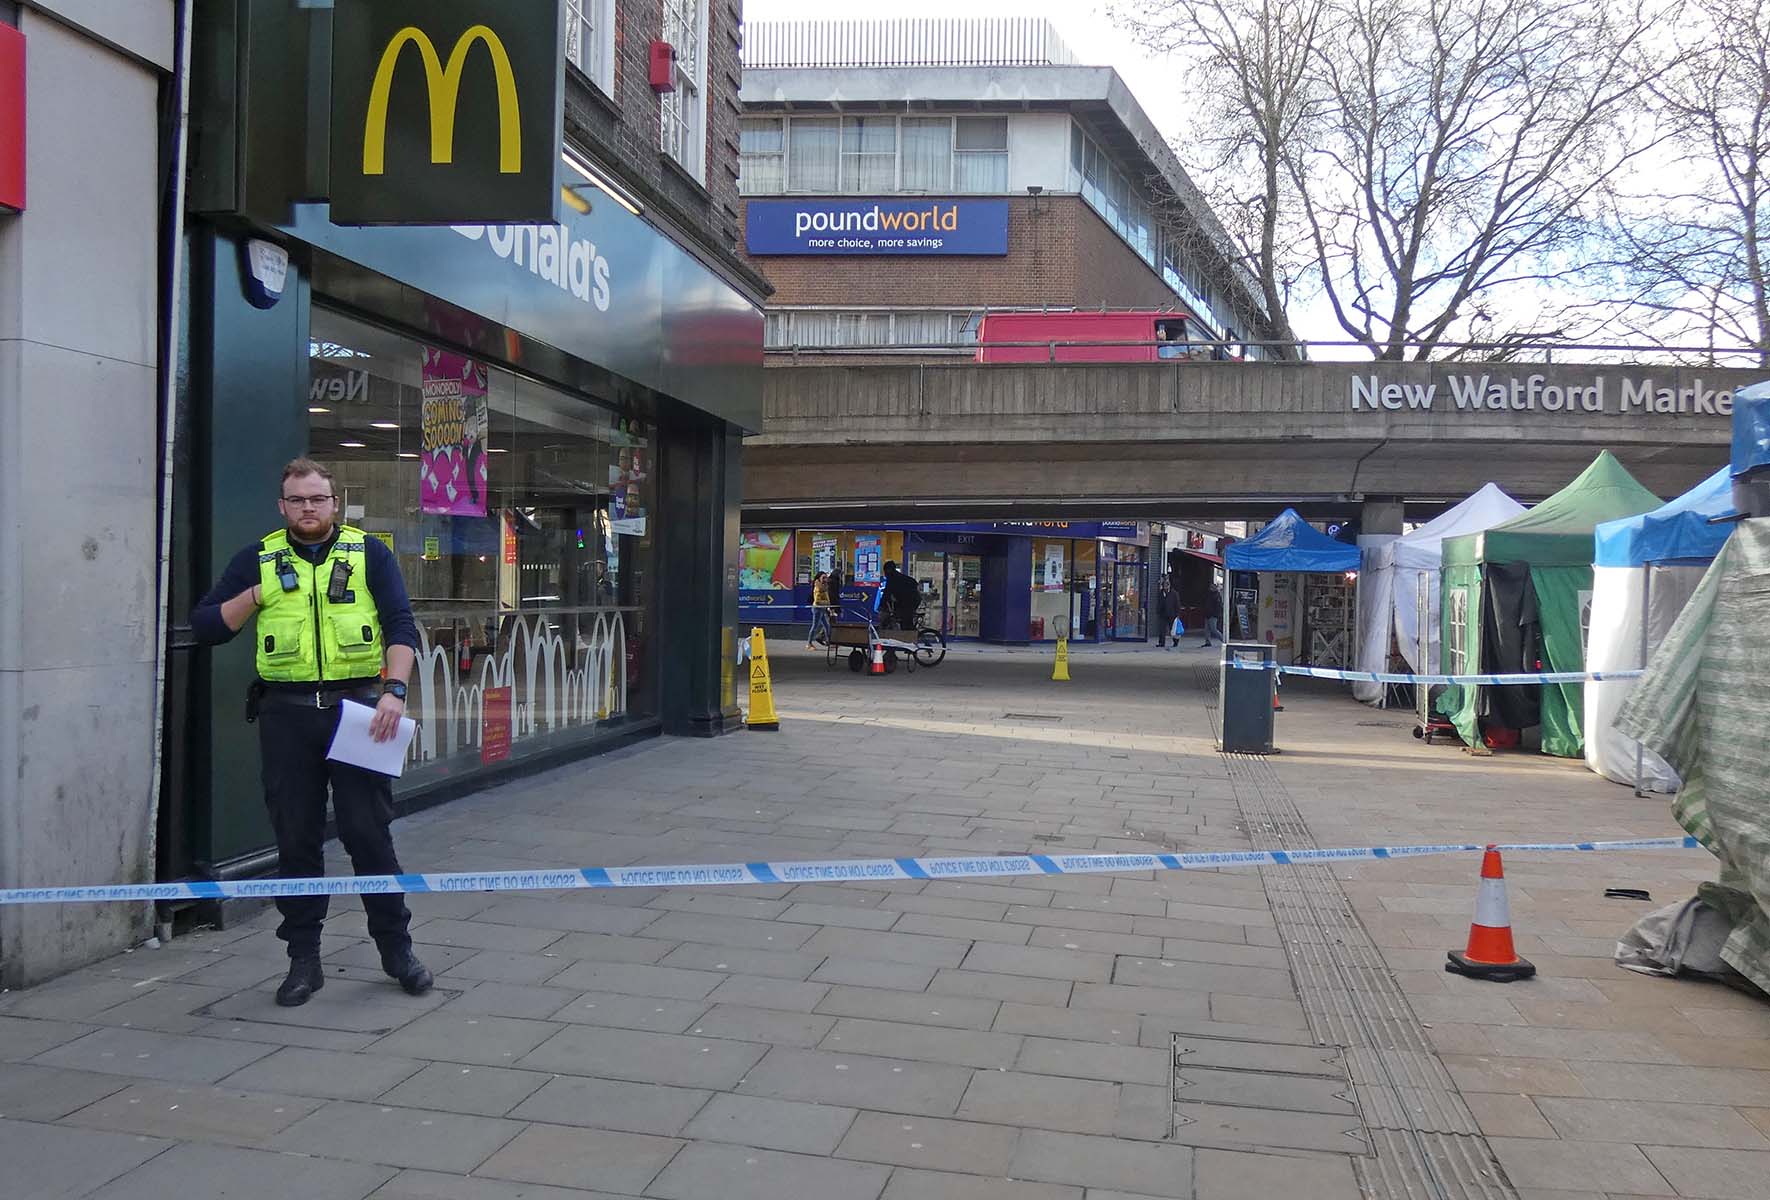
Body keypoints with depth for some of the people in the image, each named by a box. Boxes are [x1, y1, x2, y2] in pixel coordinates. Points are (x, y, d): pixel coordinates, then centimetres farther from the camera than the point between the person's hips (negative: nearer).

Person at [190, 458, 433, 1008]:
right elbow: (204, 626, 8)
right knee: (296, 839, 7)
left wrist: (394, 689, -16)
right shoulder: (258, 560, 10)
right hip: (286, 714, 2)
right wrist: (256, 595, -6)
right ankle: (304, 960, 18)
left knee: (369, 832, 1)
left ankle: (396, 947, 14)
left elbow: (401, 626, -2)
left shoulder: (369, 553, 5)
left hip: (358, 707, -2)